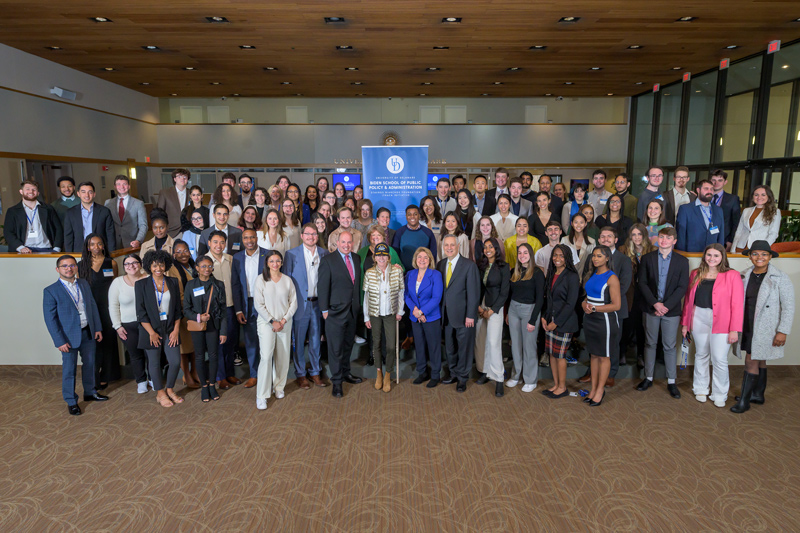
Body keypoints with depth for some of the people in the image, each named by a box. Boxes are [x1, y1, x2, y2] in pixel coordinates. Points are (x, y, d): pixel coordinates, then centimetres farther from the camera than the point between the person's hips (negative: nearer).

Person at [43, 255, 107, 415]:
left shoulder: (84, 284, 5)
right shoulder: (51, 291, -10)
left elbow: (93, 306, 10)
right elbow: (50, 319, -11)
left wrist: (98, 328, 5)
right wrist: (60, 341, -15)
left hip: (88, 333, 5)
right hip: (69, 336, -5)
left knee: (89, 364, 17)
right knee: (69, 369, 5)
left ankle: (90, 392, 36)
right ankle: (71, 401, 21)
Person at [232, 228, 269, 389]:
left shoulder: (267, 255, -4)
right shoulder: (237, 258, 6)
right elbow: (235, 285, 6)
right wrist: (238, 310, 0)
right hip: (247, 306, 3)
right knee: (250, 341, 9)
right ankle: (253, 374, 21)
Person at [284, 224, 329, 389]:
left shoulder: (324, 253, 5)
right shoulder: (292, 254, -4)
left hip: (318, 303, 3)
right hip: (300, 304, -3)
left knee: (316, 340, 13)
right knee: (299, 341, 7)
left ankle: (315, 372, 27)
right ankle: (300, 374, 22)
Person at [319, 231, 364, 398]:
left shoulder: (356, 259, 9)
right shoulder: (328, 260, -9)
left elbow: (358, 282, 12)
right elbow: (323, 287, -9)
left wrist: (359, 305, 8)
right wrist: (324, 310, -11)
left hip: (353, 311, 6)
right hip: (336, 311, -6)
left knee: (348, 344, 17)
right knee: (335, 348, 0)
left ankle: (346, 373, 34)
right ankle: (336, 382, 12)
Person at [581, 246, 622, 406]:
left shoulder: (612, 278, -13)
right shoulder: (593, 275, 10)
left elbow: (616, 305, -16)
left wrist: (594, 308, -21)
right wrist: (585, 305, -3)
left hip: (605, 320, -7)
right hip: (590, 320, 7)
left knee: (604, 357, 5)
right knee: (594, 355, 14)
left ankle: (600, 390, 16)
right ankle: (593, 388, 23)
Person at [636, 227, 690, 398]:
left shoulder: (682, 261, 2)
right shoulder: (647, 258, 3)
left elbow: (682, 287, -4)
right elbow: (642, 283, -2)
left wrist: (666, 305, -14)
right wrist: (655, 303, -13)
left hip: (671, 310, -1)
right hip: (651, 308, 1)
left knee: (670, 346, 5)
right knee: (650, 344, 9)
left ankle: (671, 382, 15)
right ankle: (648, 378, 19)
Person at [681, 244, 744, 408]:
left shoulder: (732, 276, -3)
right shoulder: (696, 274, 8)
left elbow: (737, 304, -6)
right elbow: (688, 299, 10)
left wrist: (734, 329, -10)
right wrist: (684, 323, 8)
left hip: (721, 322, -3)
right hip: (699, 319, 3)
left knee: (719, 360, -1)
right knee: (701, 355, 13)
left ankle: (720, 395, 17)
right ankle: (701, 389, 27)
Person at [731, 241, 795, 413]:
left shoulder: (780, 278, -8)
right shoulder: (744, 275, 5)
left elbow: (789, 307, -8)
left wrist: (783, 331, -12)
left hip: (765, 330, -5)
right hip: (747, 327, 5)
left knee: (751, 362, -4)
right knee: (759, 361, 17)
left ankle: (744, 400, 6)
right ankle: (758, 395, 30)